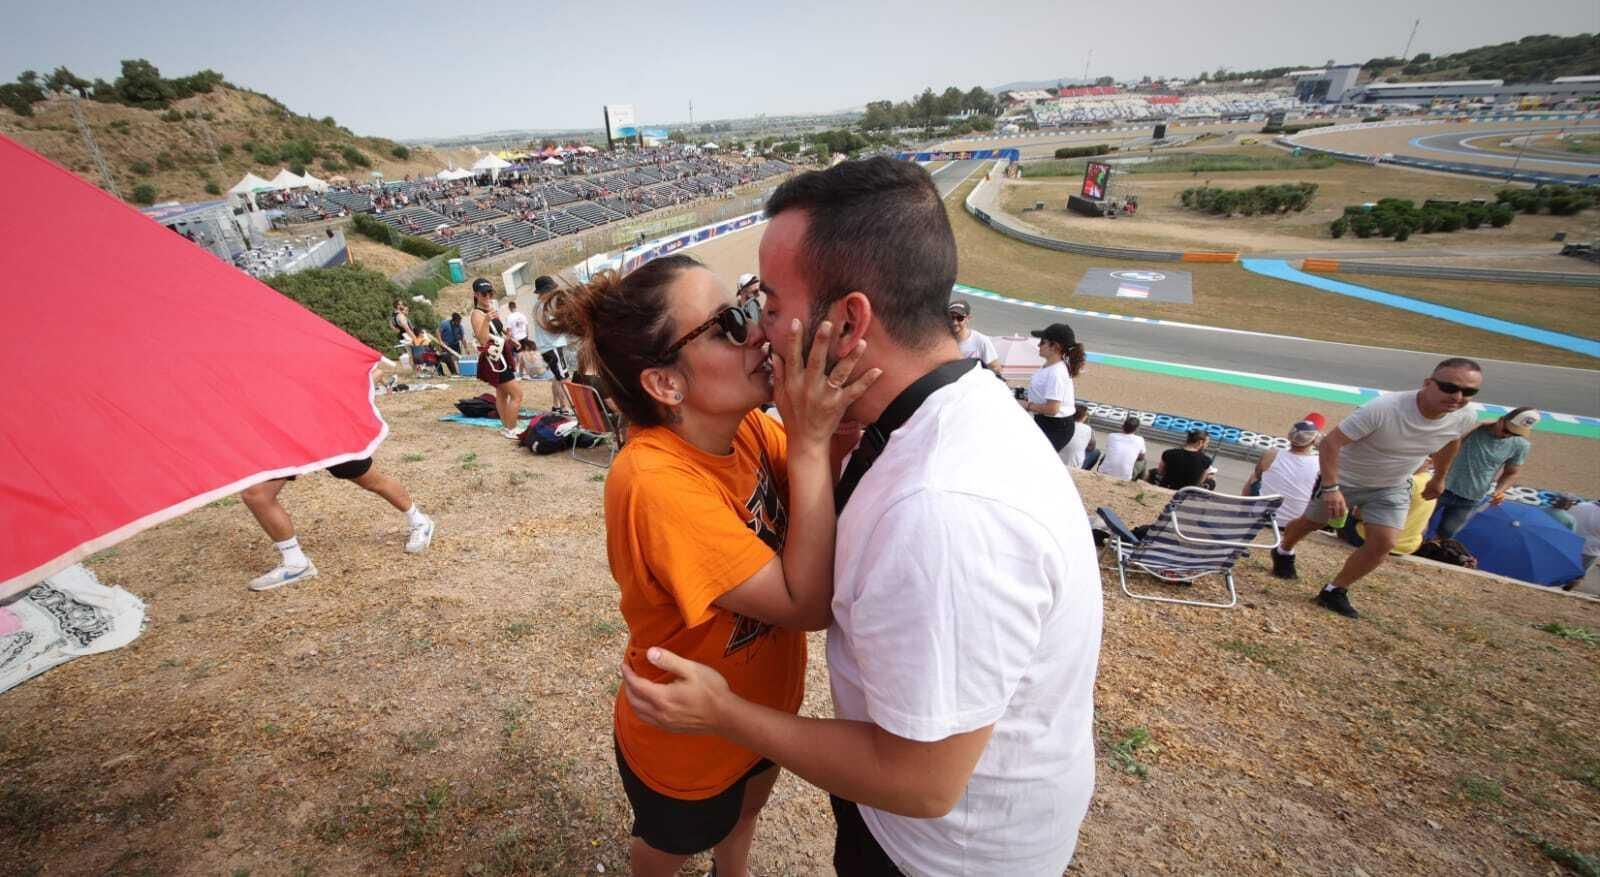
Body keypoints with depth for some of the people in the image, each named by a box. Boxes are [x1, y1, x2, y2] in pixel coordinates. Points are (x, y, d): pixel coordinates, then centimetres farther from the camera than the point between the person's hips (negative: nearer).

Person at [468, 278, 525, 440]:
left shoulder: (491, 310, 10)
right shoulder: (477, 314, -18)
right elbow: (483, 340, -34)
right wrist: (486, 320, -45)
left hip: (500, 358, 10)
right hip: (493, 361, -10)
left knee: (502, 393, 20)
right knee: (517, 394, -10)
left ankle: (506, 426, 32)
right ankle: (510, 430, -4)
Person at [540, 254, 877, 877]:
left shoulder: (744, 424, -16)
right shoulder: (656, 482, -38)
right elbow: (808, 603, -35)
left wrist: (833, 421, -31)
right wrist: (810, 440, -38)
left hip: (760, 702, 6)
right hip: (687, 748, -6)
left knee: (746, 808, 36)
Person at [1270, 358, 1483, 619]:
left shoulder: (1465, 419, -16)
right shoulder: (1384, 408, -37)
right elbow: (1330, 443, -34)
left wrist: (1439, 479, 21)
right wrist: (1331, 488, -38)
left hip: (1392, 488, 4)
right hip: (1344, 478, -4)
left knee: (1384, 544, -8)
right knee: (1311, 523, 16)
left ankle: (1334, 592, 9)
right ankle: (1283, 553, 46)